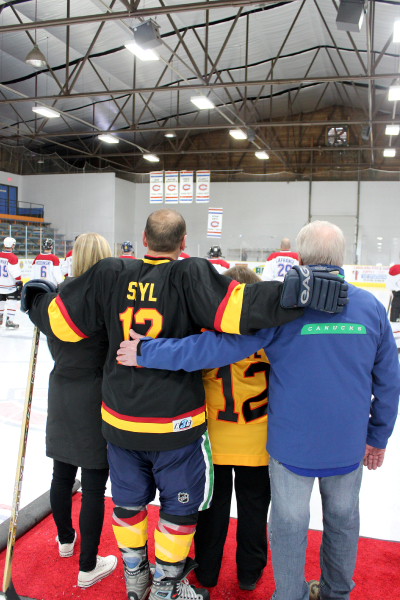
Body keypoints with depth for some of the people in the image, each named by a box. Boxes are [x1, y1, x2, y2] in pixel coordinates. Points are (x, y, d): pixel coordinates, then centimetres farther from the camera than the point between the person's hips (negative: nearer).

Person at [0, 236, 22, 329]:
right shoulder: (12, 258, -15)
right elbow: (16, 273, -18)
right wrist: (19, 283, -11)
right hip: (10, 286, -6)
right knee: (12, 302, -1)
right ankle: (9, 321, -5)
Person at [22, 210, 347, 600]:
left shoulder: (109, 275, -6)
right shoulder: (191, 275, -16)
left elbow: (62, 320, 0)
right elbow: (235, 308, -31)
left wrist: (36, 299, 19)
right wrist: (295, 294, -33)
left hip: (120, 420, 5)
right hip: (176, 423, -4)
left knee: (128, 499, 24)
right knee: (180, 505, 18)